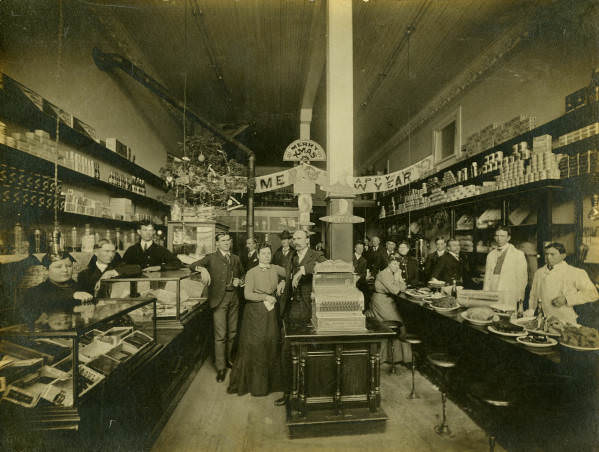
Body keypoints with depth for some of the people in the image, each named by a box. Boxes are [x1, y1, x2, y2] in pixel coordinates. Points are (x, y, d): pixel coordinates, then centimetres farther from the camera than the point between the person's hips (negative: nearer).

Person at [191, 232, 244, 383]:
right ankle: (220, 368, 7)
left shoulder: (236, 259, 15)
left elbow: (242, 274, 26)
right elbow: (192, 265, -9)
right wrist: (202, 268, -30)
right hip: (219, 298, -5)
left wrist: (239, 281, 4)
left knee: (232, 332, 13)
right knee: (220, 335, -5)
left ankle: (228, 359, 32)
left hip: (234, 298, 5)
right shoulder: (211, 257, 1)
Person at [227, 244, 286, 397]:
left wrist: (282, 283, 6)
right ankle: (254, 383, 18)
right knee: (254, 346, 3)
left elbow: (288, 274, 23)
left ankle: (270, 382, 22)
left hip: (270, 311, 3)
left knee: (271, 344, 6)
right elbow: (247, 294, -12)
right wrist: (265, 297, -13)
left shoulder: (276, 269, 5)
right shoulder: (251, 273, -6)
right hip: (255, 311, -3)